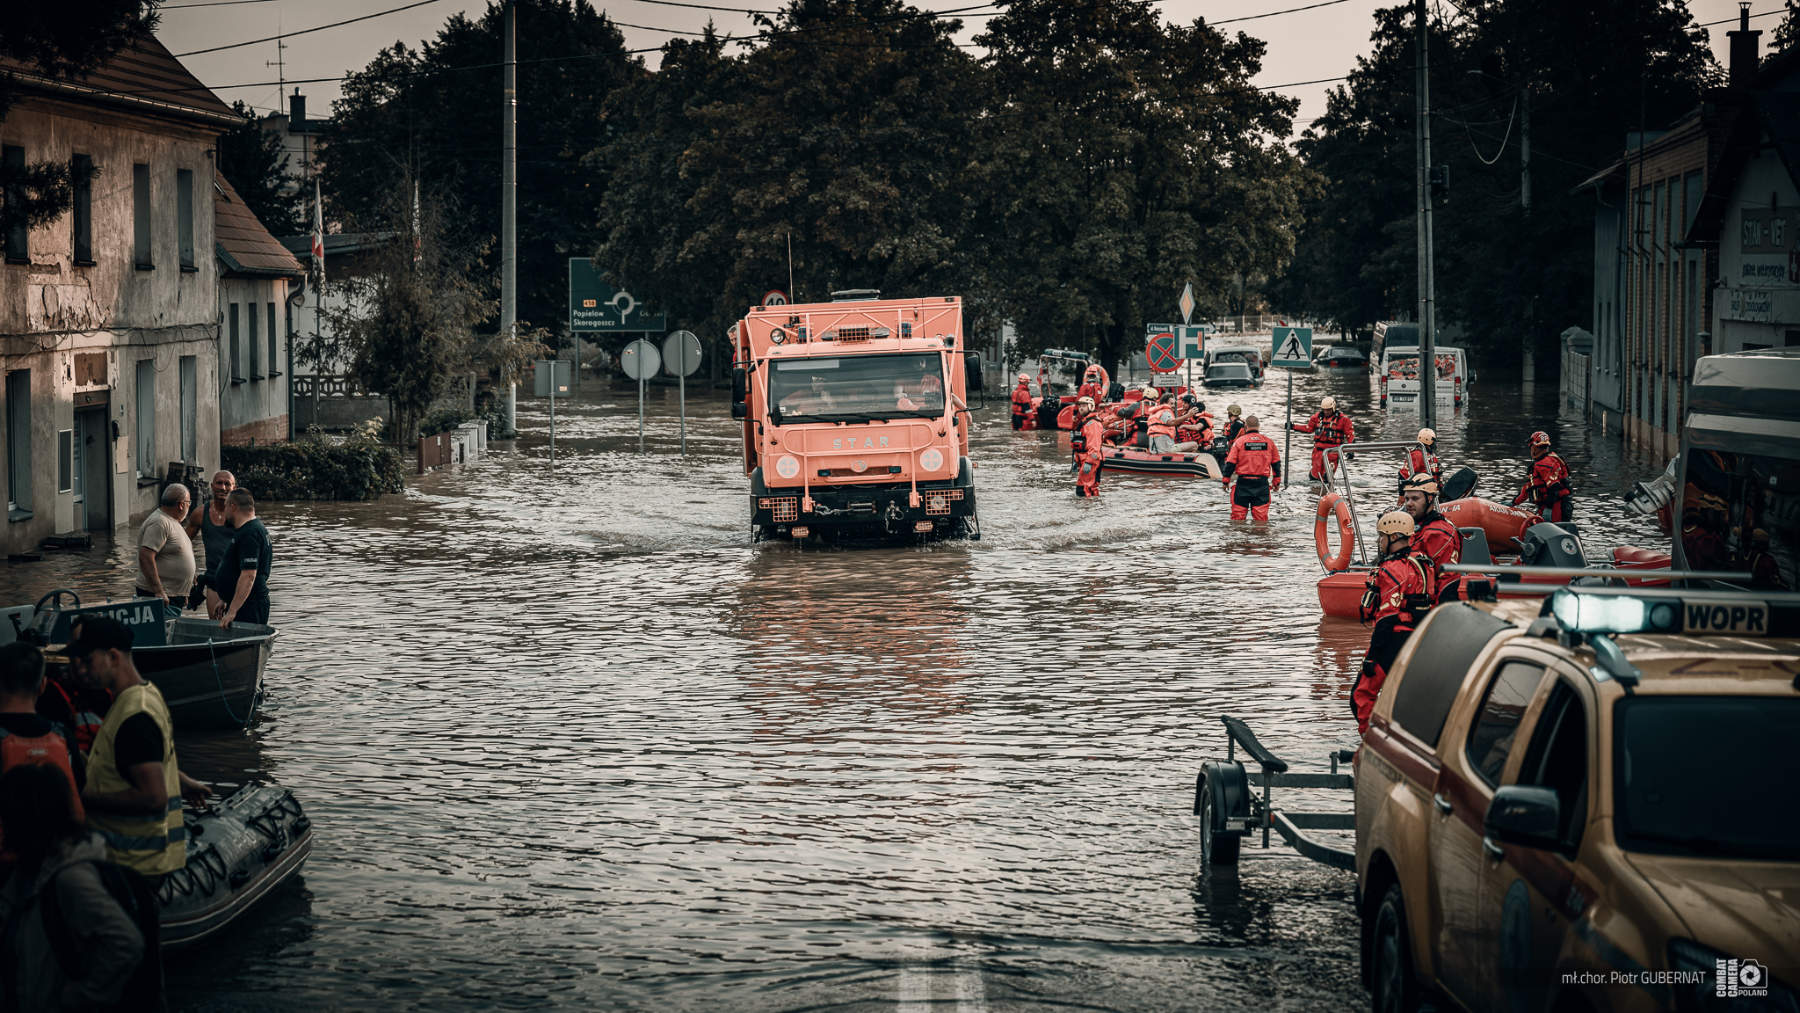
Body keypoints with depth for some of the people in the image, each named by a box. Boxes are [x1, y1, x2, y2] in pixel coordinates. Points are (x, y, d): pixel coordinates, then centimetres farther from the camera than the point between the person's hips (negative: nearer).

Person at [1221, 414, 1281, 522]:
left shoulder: (1239, 441, -5)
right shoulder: (1269, 442, 3)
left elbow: (1230, 463, -4)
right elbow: (1276, 463, 11)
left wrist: (1226, 481, 6)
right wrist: (1276, 481, 21)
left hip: (1243, 483, -2)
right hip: (1262, 483, 2)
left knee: (1238, 514, 7)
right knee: (1261, 516, 4)